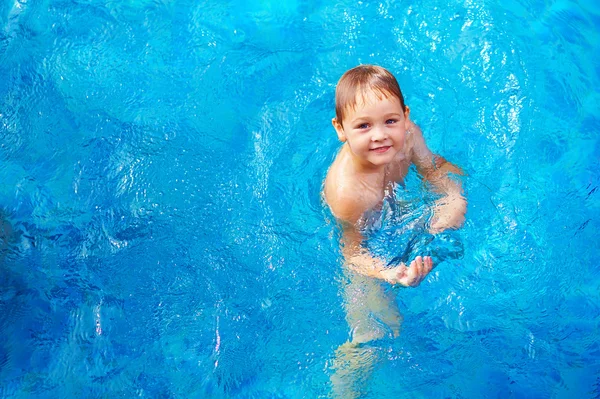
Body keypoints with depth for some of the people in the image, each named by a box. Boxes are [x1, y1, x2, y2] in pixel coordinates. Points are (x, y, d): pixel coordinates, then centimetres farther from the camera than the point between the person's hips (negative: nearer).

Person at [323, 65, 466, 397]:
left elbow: (436, 167, -5)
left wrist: (454, 198, -24)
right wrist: (388, 273, -45)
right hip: (362, 239, -6)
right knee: (374, 336, -6)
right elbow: (352, 252, -27)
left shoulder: (407, 134, -26)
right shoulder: (345, 191, -42)